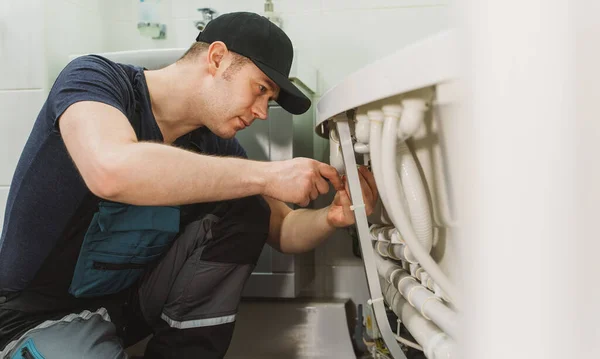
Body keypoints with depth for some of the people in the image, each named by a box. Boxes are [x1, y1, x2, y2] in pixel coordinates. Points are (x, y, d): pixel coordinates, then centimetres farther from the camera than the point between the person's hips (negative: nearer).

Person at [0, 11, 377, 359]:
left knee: (246, 211, -12)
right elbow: (111, 170, -41)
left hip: (135, 297, 5)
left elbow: (284, 230, 2)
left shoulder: (216, 145, -4)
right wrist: (267, 175, -35)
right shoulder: (95, 78, -18)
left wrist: (331, 217, -21)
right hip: (41, 312, -4)